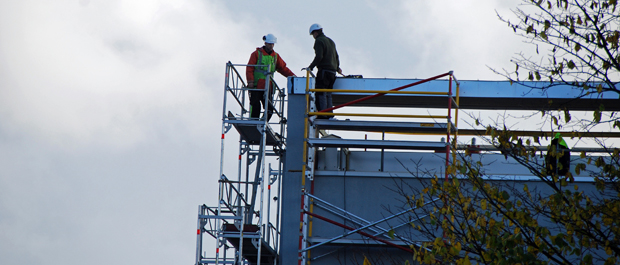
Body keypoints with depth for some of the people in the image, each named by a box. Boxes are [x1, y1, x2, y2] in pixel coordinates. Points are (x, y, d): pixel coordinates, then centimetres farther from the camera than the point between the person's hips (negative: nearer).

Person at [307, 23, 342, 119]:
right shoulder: (331, 41, 20)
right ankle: (329, 114, 6)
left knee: (320, 93, -8)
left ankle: (322, 114, -15)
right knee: (328, 94, 10)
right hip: (332, 71, 8)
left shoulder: (319, 41, -6)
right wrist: (337, 67, 40)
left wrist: (311, 67, -14)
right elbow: (336, 56, 26)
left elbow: (319, 57, -18)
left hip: (324, 70, -8)